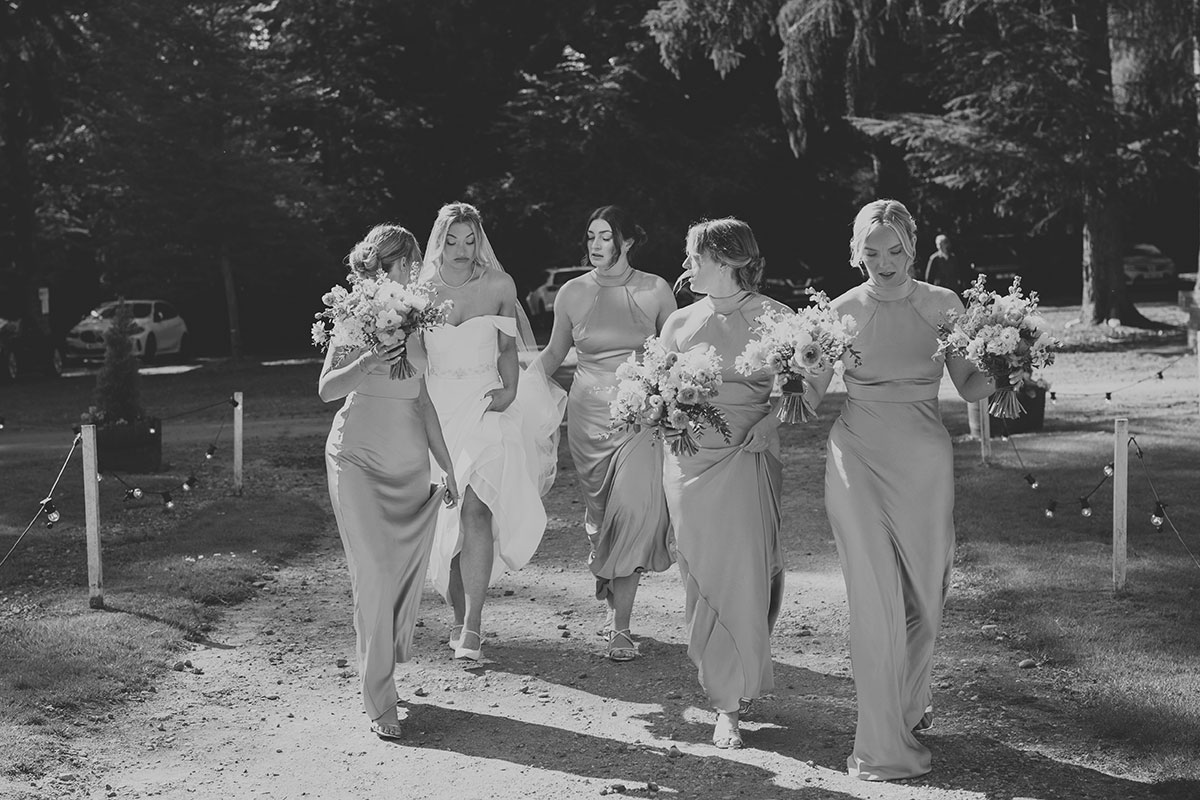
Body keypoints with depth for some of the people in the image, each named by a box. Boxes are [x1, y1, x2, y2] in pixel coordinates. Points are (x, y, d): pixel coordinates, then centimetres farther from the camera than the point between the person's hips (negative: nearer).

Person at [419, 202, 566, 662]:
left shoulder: (499, 286, 2)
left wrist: (510, 388, -2)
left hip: (487, 408, -2)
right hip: (436, 411, 2)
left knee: (475, 509, -16)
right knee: (444, 516, 4)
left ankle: (472, 626, -15)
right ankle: (460, 618, 18)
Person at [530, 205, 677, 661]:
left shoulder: (655, 291, 0)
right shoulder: (573, 293, 4)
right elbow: (553, 355, 14)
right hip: (588, 414, 2)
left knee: (632, 512, -14)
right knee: (600, 516, 7)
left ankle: (620, 628, -8)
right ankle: (614, 603, 30)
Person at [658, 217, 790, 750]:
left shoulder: (775, 320, 0)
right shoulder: (680, 323, 11)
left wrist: (770, 418, -15)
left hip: (746, 460, -3)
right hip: (689, 461, 3)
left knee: (742, 579, -5)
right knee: (701, 579, 5)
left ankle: (731, 701, 7)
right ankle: (727, 688, 19)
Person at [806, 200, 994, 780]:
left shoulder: (941, 305, 1)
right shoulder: (842, 311, -1)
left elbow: (969, 385, 2)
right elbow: (812, 395, 1)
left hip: (924, 460, 2)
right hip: (857, 456, -2)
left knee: (924, 593, 12)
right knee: (875, 597, -5)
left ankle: (910, 702, 40)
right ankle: (882, 744, 3)